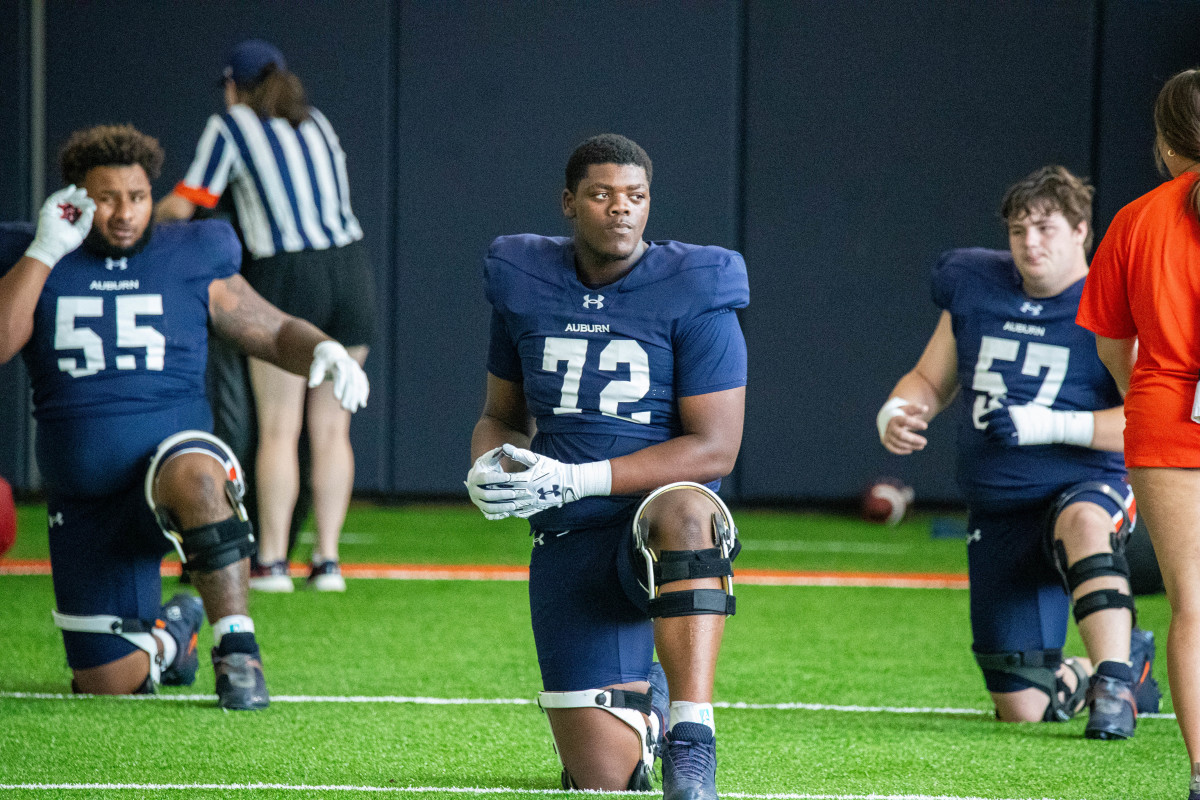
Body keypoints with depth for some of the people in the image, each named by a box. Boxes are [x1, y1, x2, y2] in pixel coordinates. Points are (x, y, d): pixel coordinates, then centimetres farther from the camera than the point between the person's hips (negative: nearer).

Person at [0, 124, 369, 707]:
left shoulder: (193, 262, 4)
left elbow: (274, 332, 11)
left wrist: (325, 352, -11)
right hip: (83, 502, 2)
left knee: (193, 474, -42)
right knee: (110, 684, 2)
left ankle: (236, 645, -29)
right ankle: (171, 633, 39)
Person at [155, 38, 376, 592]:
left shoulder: (231, 126, 2)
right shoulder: (318, 124, 18)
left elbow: (182, 207, 0)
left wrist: (152, 215, 21)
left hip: (288, 278, -5)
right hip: (351, 269, 5)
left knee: (279, 428, -2)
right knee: (331, 427, 6)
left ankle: (272, 562, -3)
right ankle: (328, 561, 4)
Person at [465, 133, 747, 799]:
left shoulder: (691, 295, -6)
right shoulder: (525, 288, 7)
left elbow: (714, 448, -11)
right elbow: (502, 415, 20)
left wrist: (576, 481, -19)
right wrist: (489, 468, -5)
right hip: (568, 545, 3)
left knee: (681, 512, -43)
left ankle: (691, 744, -38)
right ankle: (641, 706, 36)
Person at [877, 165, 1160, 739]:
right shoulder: (974, 289, 8)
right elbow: (931, 380, 19)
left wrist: (1048, 425, -25)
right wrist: (896, 412, -4)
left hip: (1087, 485, -5)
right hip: (998, 511, 5)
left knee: (1082, 523, -45)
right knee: (1022, 710, 2)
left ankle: (1113, 688, -41)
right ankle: (1128, 662, 33)